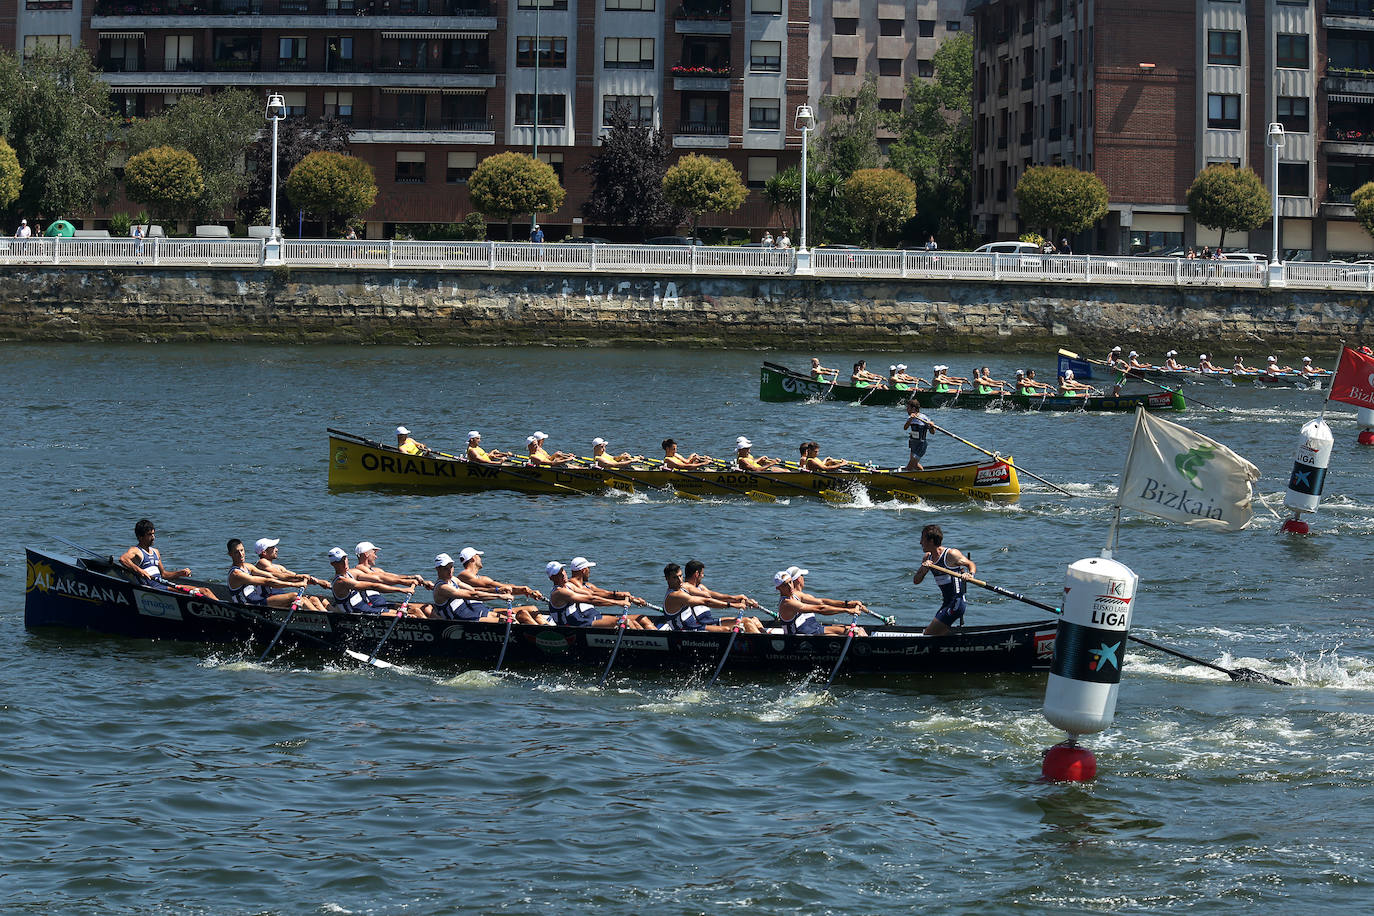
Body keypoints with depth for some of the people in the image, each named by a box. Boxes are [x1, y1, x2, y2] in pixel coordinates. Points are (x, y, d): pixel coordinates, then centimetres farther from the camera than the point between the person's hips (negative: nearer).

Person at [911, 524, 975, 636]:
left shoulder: (951, 554, -12)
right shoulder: (927, 558, 10)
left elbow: (971, 565, -4)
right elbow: (916, 581, 7)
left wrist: (970, 575, -27)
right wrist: (924, 569, -14)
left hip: (956, 603, -9)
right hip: (946, 603, 9)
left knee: (930, 635, -13)